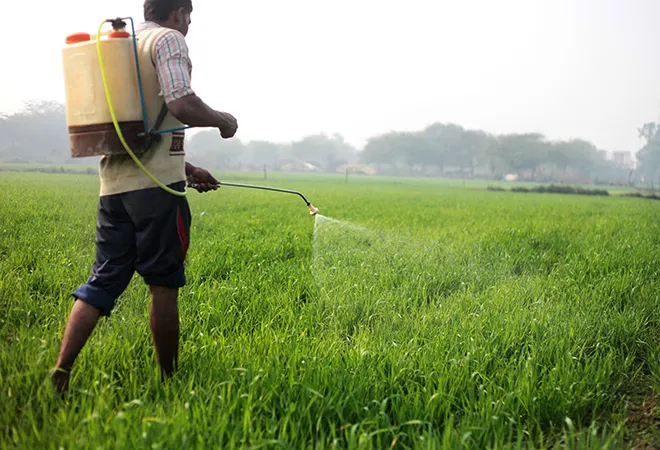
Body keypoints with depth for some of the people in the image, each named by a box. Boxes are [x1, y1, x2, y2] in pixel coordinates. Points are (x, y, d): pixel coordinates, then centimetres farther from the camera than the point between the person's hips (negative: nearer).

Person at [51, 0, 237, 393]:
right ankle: (169, 380, 11)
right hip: (156, 182, -8)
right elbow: (181, 104, -19)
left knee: (104, 281, 8)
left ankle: (60, 372, -1)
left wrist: (187, 168, 29)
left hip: (114, 181, 8)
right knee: (164, 285, 1)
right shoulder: (168, 39, -1)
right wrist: (222, 120, 0)